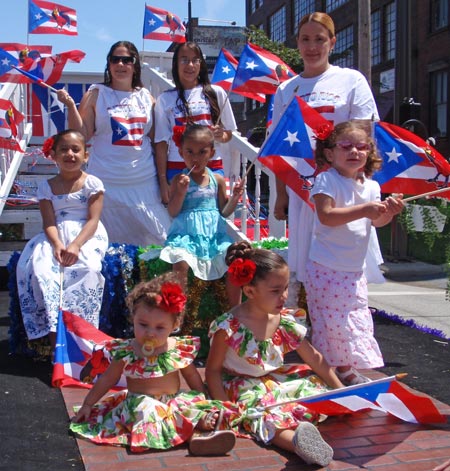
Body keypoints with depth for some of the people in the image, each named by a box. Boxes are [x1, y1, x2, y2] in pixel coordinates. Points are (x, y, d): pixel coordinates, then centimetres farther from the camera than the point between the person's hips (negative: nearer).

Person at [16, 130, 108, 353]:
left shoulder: (92, 183, 2)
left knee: (85, 268, -34)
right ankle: (54, 338, -25)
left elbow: (93, 220, -7)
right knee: (39, 267, -27)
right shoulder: (47, 186, 9)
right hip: (56, 238, 2)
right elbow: (49, 223, 0)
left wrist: (75, 245, -23)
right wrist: (57, 245, -22)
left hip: (87, 236, -2)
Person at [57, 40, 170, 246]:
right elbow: (81, 135, -3)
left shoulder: (146, 97, 9)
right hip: (107, 182, -2)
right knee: (111, 243, 3)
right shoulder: (96, 94, 1)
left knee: (155, 239, 4)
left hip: (144, 182, 3)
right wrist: (70, 105, -15)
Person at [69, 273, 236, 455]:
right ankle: (198, 423, -43)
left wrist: (204, 401, 12)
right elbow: (107, 380, 5)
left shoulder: (180, 349, -4)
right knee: (146, 410, -34)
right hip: (141, 402, -2)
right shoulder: (125, 352, -8)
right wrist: (88, 404, 8)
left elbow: (192, 376, 12)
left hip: (175, 400, 3)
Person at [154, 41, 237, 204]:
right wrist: (163, 181, -2)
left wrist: (220, 136, -10)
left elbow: (228, 133, 14)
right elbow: (161, 142, 4)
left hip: (212, 167, 1)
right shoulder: (165, 99, 5)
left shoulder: (216, 93, 7)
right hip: (177, 169, 0)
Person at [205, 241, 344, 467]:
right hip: (245, 388, -7)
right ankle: (296, 440, -65)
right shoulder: (228, 327, -18)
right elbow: (213, 370, -11)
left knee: (316, 385, -10)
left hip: (276, 381, 7)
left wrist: (341, 390, 2)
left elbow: (314, 358, 5)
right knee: (260, 409, -36)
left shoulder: (284, 322, -3)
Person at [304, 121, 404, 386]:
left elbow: (377, 222, 7)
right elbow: (326, 216, -23)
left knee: (357, 320, 13)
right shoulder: (327, 180, -12)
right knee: (332, 321, -1)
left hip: (355, 269, 7)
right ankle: (339, 369, 14)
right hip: (327, 268, -7)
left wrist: (389, 211, -15)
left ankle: (347, 369, 27)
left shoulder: (371, 186, 7)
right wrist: (364, 210, -27)